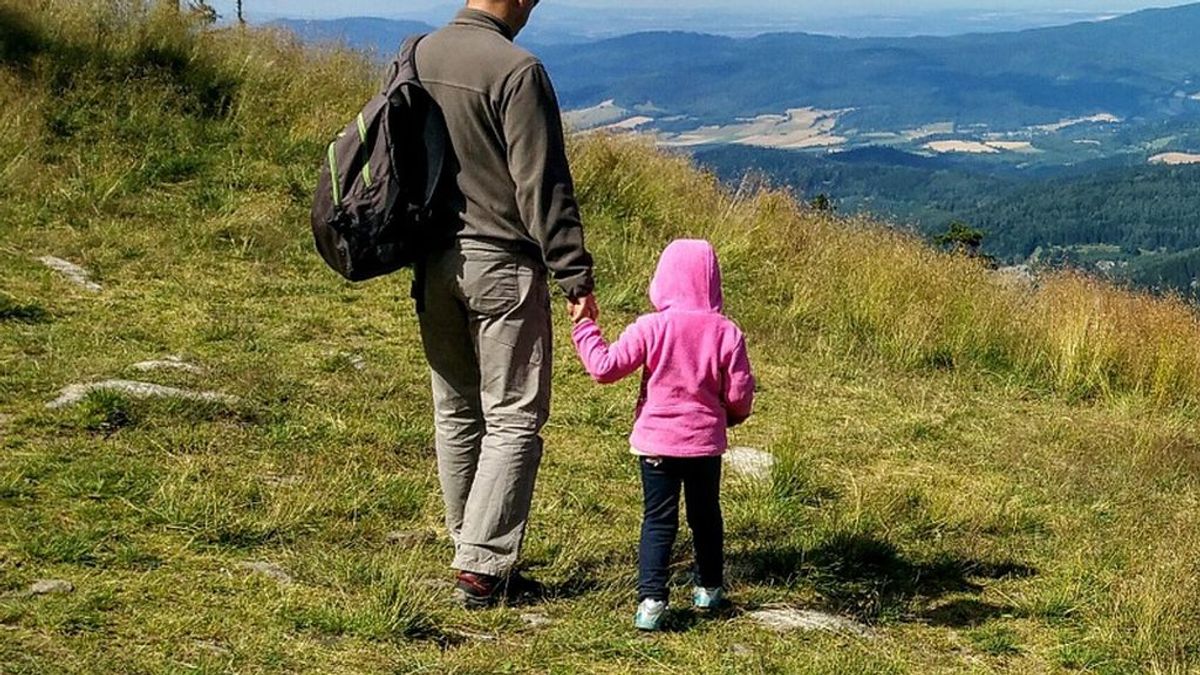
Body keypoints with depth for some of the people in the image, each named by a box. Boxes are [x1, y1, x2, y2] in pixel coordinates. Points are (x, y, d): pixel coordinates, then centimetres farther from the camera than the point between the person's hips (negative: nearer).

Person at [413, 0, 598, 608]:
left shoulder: (417, 56, 6)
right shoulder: (516, 71, -16)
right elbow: (543, 187, -17)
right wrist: (575, 277, -12)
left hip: (434, 264, 7)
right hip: (501, 265, -7)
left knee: (455, 414, 15)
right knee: (514, 418, 0)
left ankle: (470, 547, 23)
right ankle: (482, 565, -3)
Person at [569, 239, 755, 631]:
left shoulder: (652, 328, -11)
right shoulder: (727, 334, -6)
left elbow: (604, 367, -11)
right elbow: (739, 396, -4)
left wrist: (584, 327, 2)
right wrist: (729, 417, 19)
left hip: (656, 441, -2)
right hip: (706, 443, 2)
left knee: (658, 520, 2)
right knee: (705, 515, 20)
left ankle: (651, 598, -10)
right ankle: (709, 588, 33)